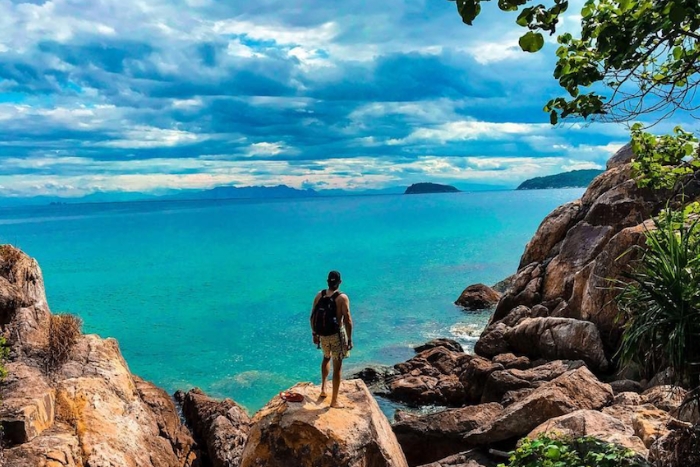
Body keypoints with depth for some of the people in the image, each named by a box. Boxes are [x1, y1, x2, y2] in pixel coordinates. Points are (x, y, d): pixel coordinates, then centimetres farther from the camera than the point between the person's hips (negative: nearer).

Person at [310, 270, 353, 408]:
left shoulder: (319, 295, -1)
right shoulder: (342, 298, -15)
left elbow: (312, 317, 4)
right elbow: (348, 320, -17)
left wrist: (314, 334, 16)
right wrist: (349, 339, -8)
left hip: (323, 334, 5)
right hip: (337, 334, -5)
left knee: (326, 358, 32)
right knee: (337, 367, 7)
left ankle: (323, 388, 36)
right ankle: (334, 400, 14)